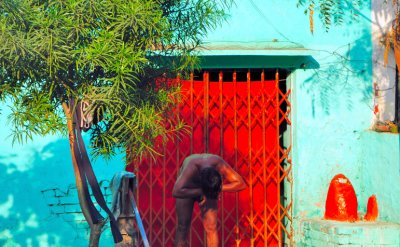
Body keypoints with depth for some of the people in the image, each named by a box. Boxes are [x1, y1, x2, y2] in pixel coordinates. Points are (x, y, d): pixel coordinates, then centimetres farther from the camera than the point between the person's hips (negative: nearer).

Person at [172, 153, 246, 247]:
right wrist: (200, 192, -44)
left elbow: (241, 184, -33)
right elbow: (176, 191, -52)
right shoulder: (192, 168, -42)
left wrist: (219, 188, -38)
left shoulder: (220, 165, -35)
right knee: (183, 226, -11)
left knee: (211, 227, -12)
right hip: (188, 189, -2)